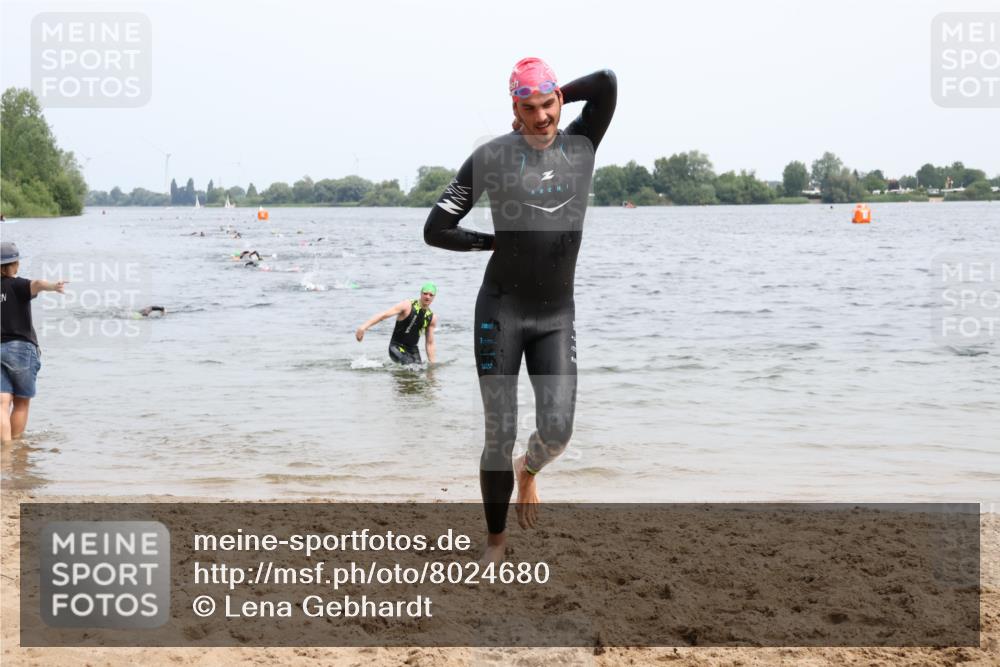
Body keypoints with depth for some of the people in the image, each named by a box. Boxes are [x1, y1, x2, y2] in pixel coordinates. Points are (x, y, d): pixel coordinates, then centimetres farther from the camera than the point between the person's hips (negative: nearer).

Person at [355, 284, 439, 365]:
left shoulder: (432, 318, 4)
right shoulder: (407, 306, -11)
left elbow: (430, 343, 12)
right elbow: (383, 315, -19)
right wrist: (363, 327, -30)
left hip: (413, 350, 6)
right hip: (397, 347, -6)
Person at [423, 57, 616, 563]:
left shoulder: (581, 146, 5)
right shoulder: (491, 156, -4)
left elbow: (606, 83, -9)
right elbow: (436, 230, -2)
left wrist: (556, 97, 4)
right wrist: (494, 241, 6)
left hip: (557, 315, 2)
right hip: (501, 309, -2)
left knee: (557, 430, -8)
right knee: (499, 437, -1)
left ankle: (528, 471, 29)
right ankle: (495, 540, 18)